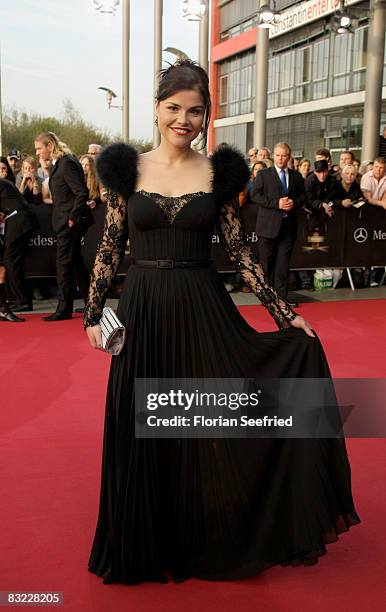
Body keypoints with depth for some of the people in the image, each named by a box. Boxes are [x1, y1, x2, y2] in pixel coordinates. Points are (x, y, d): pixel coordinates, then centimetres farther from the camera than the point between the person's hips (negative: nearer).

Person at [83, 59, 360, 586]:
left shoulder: (218, 172, 2)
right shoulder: (129, 168, 3)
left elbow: (239, 251, 2)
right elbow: (109, 249, 5)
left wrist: (283, 312, -2)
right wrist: (93, 314, 0)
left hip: (203, 312, 0)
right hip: (142, 311, 1)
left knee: (212, 430, 6)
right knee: (143, 433, 9)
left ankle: (212, 541, 29)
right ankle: (150, 543, 31)